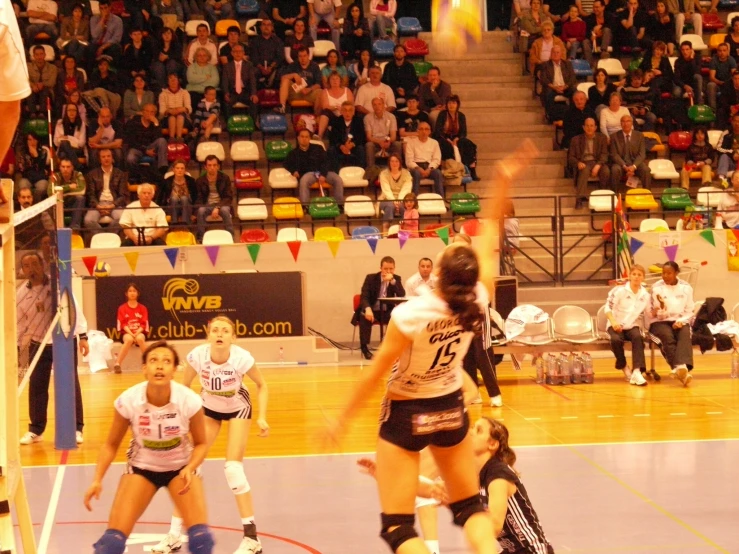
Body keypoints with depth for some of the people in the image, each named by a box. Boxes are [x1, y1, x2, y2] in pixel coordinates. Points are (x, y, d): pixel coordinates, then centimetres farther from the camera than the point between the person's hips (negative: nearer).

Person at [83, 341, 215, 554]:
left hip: (181, 467, 0)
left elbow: (201, 443, -8)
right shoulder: (127, 401, -24)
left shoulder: (189, 401, -25)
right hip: (142, 467, 0)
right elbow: (111, 444, -6)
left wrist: (190, 469, -26)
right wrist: (97, 480, -17)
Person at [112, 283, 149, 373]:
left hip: (139, 333, 1)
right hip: (126, 333, -1)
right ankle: (117, 364, -37)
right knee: (129, 339, -38)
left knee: (140, 338, -37)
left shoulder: (142, 308, 8)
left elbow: (144, 324, 2)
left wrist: (137, 333, -17)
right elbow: (123, 324, -3)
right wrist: (130, 333, -19)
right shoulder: (122, 308, 5)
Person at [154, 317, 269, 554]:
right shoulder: (197, 356, -28)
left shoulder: (242, 358, -31)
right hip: (209, 408, 2)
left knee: (232, 469, -15)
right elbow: (184, 387, -9)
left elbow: (261, 385, -12)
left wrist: (262, 417, -20)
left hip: (237, 408, -2)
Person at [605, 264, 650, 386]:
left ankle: (637, 372, -42)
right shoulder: (619, 290, -5)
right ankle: (624, 367, -9)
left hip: (633, 326, 2)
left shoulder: (645, 295, 6)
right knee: (616, 339, -35)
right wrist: (613, 322, -23)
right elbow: (608, 307, -9)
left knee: (638, 337, -34)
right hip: (616, 326, -2)